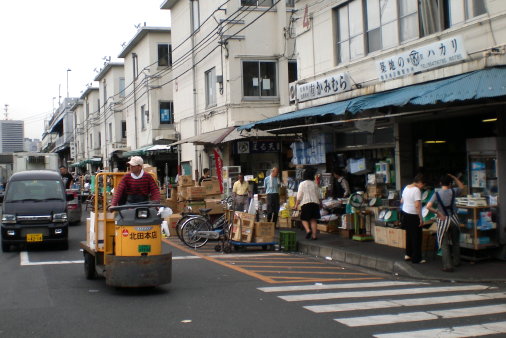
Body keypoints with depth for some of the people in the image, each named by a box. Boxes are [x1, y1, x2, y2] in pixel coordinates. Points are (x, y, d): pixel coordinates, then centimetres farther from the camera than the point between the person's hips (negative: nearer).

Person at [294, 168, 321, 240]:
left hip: (305, 203, -3)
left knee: (304, 219, 5)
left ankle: (308, 230, -18)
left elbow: (299, 196, -4)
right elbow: (318, 195, 14)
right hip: (315, 202, 3)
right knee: (313, 219, 7)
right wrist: (318, 203, 28)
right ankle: (314, 235, 2)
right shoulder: (315, 184, 9)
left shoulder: (302, 184, -2)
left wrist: (296, 204, 1)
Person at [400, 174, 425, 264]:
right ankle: (416, 258, 7)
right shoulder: (417, 190, -19)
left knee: (409, 235, 20)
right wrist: (421, 219, -20)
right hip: (413, 216, -8)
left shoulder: (406, 188, 7)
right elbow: (417, 205, -24)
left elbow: (402, 201, 17)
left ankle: (408, 254, 29)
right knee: (417, 237, 2)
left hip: (404, 213, 8)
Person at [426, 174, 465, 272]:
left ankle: (448, 266, -3)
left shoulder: (437, 194, -10)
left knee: (444, 244, 1)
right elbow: (461, 186, 16)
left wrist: (438, 213, -8)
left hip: (443, 220, -2)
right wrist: (453, 177, 14)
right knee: (455, 242, 20)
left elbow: (428, 206, -19)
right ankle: (456, 261, 34)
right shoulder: (453, 192, -6)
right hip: (454, 219, 3)